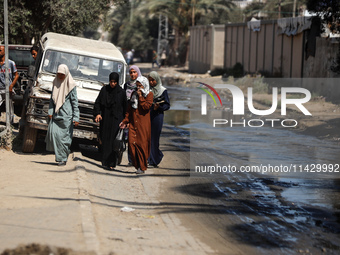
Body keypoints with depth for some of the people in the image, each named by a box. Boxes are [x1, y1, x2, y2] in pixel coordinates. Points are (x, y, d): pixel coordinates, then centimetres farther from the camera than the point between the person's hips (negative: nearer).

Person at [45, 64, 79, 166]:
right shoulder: (56, 83, 10)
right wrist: (50, 111, 6)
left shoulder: (71, 85, -5)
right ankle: (60, 155, 8)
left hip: (66, 115, -5)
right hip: (56, 114, 5)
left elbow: (75, 102, -6)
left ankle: (63, 159, 6)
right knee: (53, 132, -7)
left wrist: (76, 118, -9)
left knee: (64, 136, -3)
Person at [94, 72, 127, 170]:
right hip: (105, 118, 2)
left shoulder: (121, 92, 0)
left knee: (113, 140, -8)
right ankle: (105, 162, 13)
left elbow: (125, 107, 3)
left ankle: (111, 163, -7)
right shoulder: (104, 90, 5)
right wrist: (97, 113, -7)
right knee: (105, 139, 4)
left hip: (116, 119, -2)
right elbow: (97, 102, 7)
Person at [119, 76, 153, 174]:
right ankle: (136, 164, 4)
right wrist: (125, 120, 12)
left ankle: (142, 167, 4)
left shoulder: (149, 95, 1)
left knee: (142, 144, -6)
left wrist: (140, 97, -10)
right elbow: (129, 108, 19)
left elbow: (147, 106, -14)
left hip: (143, 124, -5)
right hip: (133, 123, 5)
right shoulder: (134, 94, 16)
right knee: (132, 142, -6)